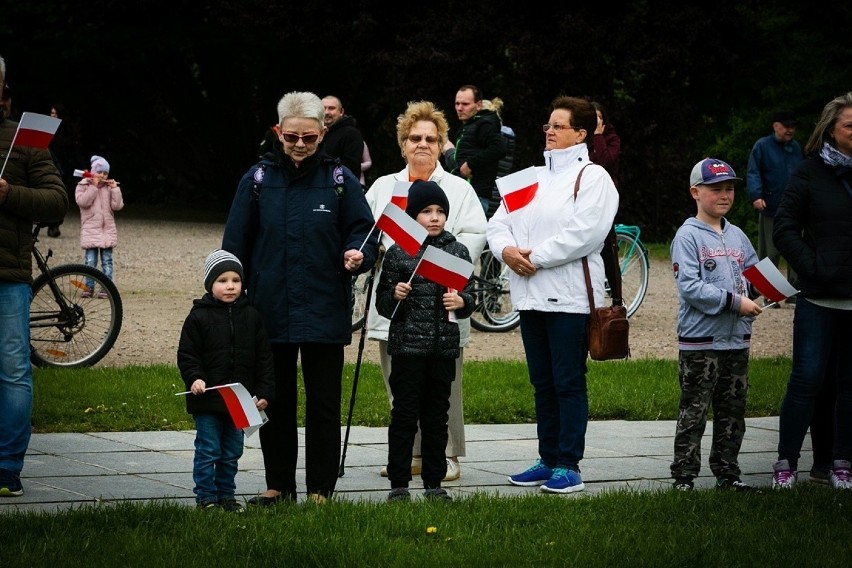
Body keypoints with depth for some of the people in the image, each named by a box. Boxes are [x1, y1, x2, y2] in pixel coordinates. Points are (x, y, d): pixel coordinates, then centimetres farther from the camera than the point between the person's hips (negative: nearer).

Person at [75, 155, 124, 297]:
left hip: (107, 231, 2)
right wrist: (94, 186, -15)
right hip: (90, 230, -2)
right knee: (90, 261, -5)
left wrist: (115, 188, -6)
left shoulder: (109, 187, 10)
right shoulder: (83, 186, 3)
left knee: (107, 261, 2)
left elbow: (118, 206, 0)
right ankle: (89, 287, 1)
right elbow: (82, 201, -15)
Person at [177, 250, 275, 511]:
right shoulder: (198, 317, -5)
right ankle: (206, 497, 8)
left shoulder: (251, 316, 4)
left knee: (232, 452, 12)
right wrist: (194, 378, -20)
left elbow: (264, 357, 7)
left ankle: (226, 494, 23)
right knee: (208, 451, 1)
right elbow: (187, 354, -4)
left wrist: (264, 392, 1)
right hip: (207, 400, -3)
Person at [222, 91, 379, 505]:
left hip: (324, 312, -1)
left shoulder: (340, 180, 2)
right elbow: (235, 245, 7)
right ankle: (278, 484, 19)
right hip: (269, 311, 1)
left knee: (323, 403, 3)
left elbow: (364, 232, 5)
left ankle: (320, 489, 10)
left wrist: (358, 255, -17)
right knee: (275, 401, 9)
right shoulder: (258, 179, 4)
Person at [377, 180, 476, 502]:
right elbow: (382, 303, 3)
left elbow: (469, 298, 11)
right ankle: (398, 484, 5)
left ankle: (434, 482, 15)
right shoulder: (398, 252, 0)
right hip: (407, 346, -3)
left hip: (444, 346, 3)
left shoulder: (457, 252, 8)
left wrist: (461, 302, -10)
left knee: (437, 415, 8)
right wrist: (395, 295, -18)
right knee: (404, 415, 0)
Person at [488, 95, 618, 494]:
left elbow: (583, 233, -17)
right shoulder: (531, 178, 19)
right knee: (542, 384, 12)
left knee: (569, 384, -4)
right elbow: (498, 222, 14)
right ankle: (548, 460, 18)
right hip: (530, 295, 7)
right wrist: (506, 249, -8)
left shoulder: (592, 177, -4)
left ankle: (569, 466, -1)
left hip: (570, 296, -7)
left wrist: (535, 257, -15)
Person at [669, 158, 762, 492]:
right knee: (693, 413, -3)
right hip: (700, 341, -6)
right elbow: (689, 287, -18)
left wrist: (754, 290, -7)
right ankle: (684, 476, 2)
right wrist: (734, 301, -20)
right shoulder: (688, 236, -8)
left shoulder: (737, 236, 12)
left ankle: (727, 473, 21)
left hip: (737, 339, 6)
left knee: (733, 412, 12)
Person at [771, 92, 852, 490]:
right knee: (807, 379, -2)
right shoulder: (811, 173, -1)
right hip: (820, 298, -2)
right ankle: (786, 462, 5)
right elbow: (784, 229, -1)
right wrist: (811, 267, -9)